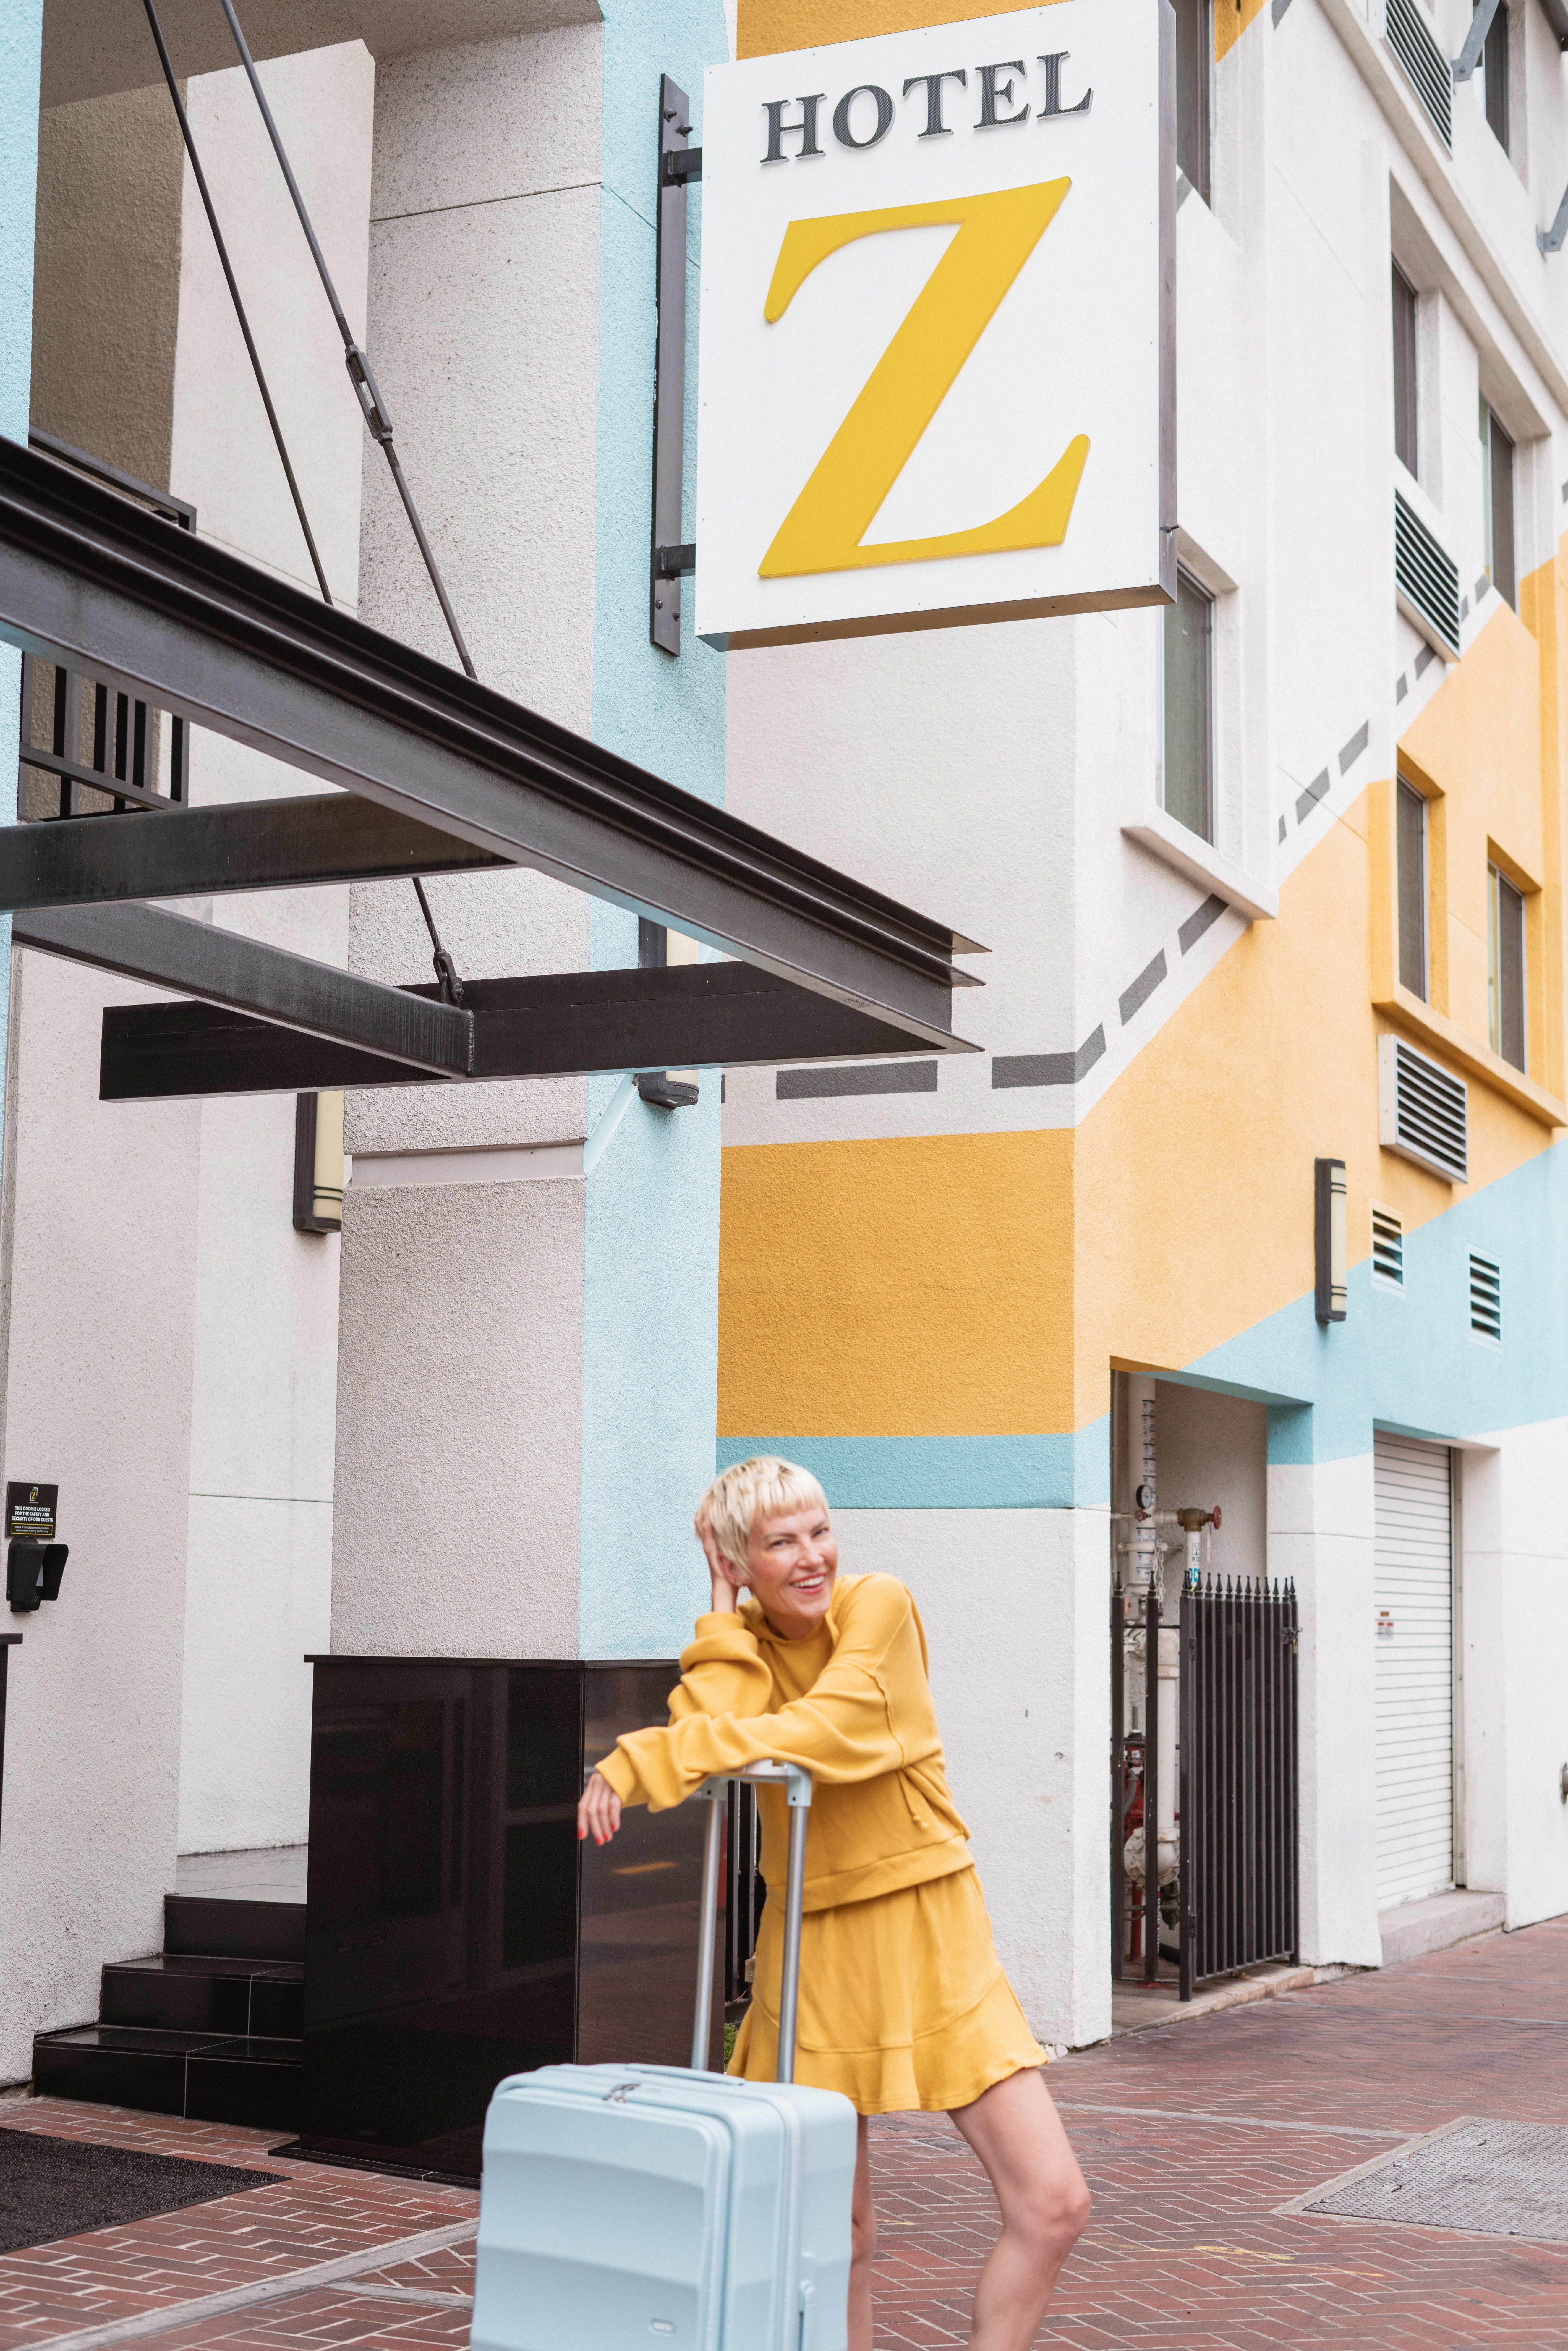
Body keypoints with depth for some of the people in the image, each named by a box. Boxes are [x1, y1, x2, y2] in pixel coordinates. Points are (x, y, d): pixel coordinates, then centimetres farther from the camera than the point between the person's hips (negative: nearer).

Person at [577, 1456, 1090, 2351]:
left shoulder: (879, 1606, -8)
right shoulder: (740, 1643, 2)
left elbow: (823, 1732, -25)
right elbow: (718, 1727, -20)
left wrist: (644, 1759, -25)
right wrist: (725, 1615, -12)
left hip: (932, 1938, -2)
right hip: (817, 1945, 2)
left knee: (1053, 2206, -8)